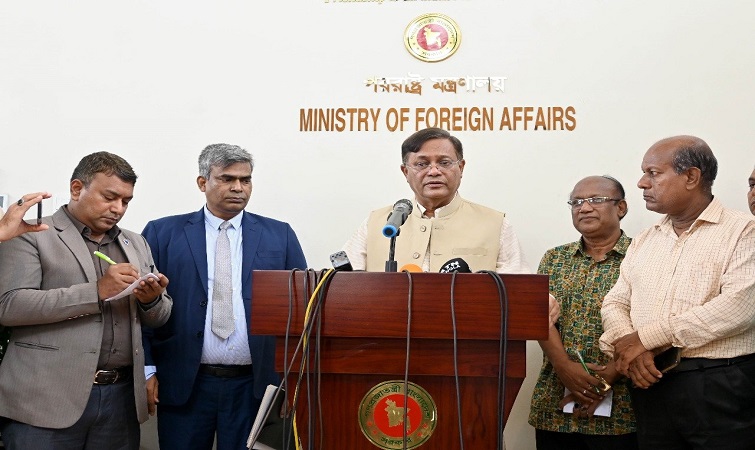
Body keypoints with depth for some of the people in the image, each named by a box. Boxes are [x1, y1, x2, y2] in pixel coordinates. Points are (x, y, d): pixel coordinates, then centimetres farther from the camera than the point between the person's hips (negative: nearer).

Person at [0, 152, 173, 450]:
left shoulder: (136, 244, 15)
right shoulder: (30, 235, -1)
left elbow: (158, 318, 18)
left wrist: (152, 299, -6)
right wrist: (96, 291, -20)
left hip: (121, 397, 5)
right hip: (47, 399, -5)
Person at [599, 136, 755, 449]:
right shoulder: (643, 241, 16)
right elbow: (615, 303, 11)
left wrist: (645, 337, -16)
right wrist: (627, 345, -13)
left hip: (722, 387, -5)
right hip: (651, 383, 5)